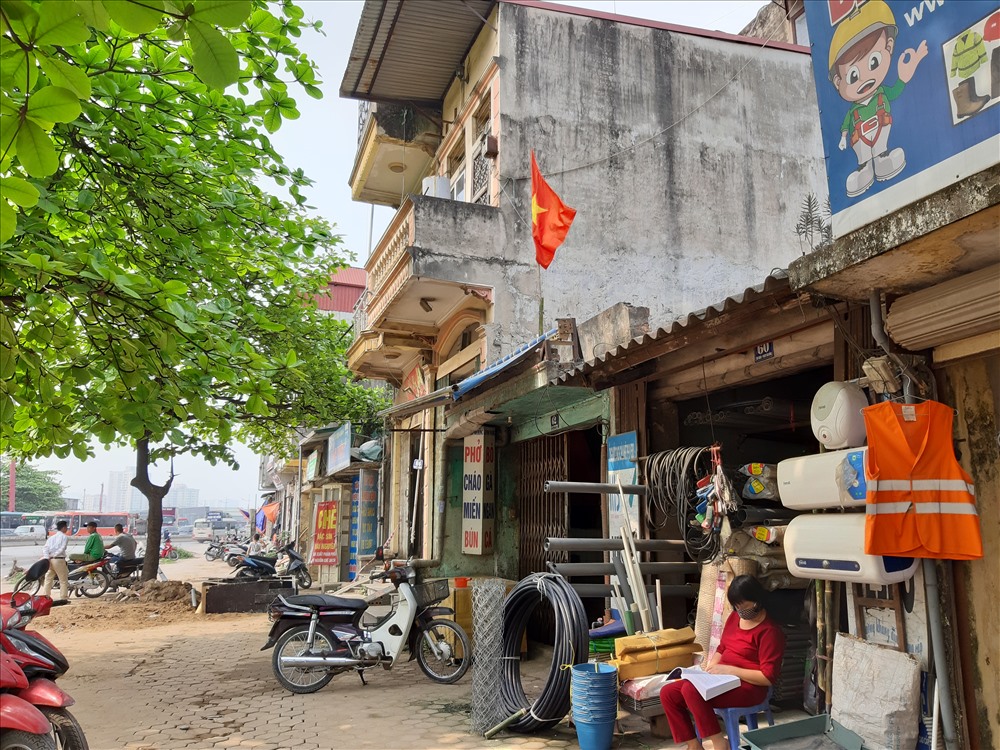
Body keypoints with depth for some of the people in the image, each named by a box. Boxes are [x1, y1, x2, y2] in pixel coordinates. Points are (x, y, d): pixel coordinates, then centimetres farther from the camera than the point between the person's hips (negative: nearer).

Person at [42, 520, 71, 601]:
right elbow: (62, 549, -13)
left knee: (48, 579, 14)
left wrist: (47, 557, -7)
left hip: (50, 560, 6)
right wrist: (55, 555, -7)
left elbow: (45, 548, 3)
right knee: (63, 580, 2)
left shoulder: (51, 537, 17)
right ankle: (64, 598, 0)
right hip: (59, 559, -6)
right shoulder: (64, 537, 1)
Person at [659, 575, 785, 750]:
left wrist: (730, 670, -21)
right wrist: (711, 665, 0)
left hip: (749, 687, -8)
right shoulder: (735, 617, 10)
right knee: (668, 693, -9)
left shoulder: (770, 631, -13)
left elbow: (768, 678, -17)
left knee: (691, 689, -32)